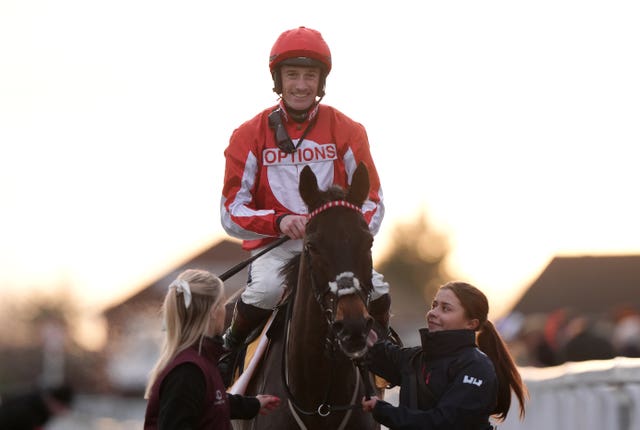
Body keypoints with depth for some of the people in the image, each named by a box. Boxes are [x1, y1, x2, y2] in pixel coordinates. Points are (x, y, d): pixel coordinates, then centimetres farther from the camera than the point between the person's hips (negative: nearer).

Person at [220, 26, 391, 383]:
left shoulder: (348, 132, 1)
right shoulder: (250, 136, -1)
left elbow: (372, 204, 2)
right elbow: (232, 212, -4)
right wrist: (279, 221, -24)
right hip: (274, 246, -1)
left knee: (376, 290, -24)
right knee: (265, 289, -33)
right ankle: (230, 349, -2)